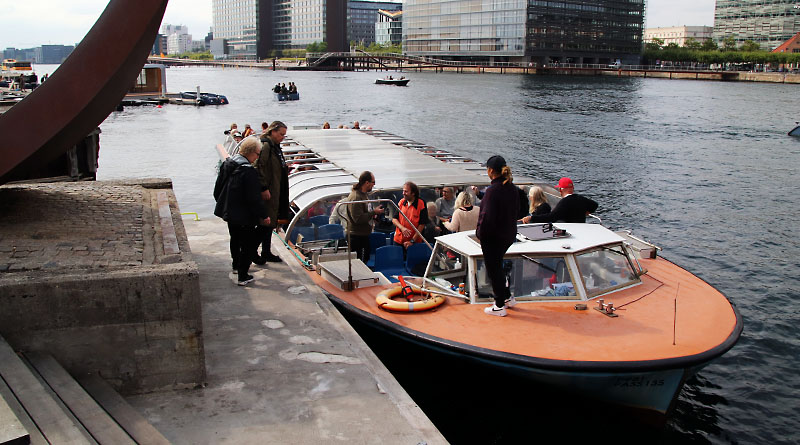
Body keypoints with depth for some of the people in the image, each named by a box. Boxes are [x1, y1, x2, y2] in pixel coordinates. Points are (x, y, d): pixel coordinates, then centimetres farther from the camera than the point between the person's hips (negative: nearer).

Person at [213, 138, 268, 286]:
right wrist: (263, 216, -13)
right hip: (244, 215, -9)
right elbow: (253, 199, -23)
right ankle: (242, 276, 6)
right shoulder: (248, 171, -25)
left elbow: (217, 189, 12)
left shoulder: (226, 164, 1)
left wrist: (223, 204, 25)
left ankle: (236, 265, 46)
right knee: (248, 244, 3)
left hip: (228, 211, 9)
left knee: (235, 239, 27)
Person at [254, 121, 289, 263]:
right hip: (267, 192, -10)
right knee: (266, 222, -7)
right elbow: (259, 167, -21)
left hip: (275, 191, 10)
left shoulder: (275, 147, 16)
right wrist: (264, 188, -22)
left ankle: (266, 253, 20)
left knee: (270, 222, 13)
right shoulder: (265, 146, -15)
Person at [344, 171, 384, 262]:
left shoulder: (363, 194, 14)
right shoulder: (355, 197, -21)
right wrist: (374, 212, -19)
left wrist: (373, 214, 10)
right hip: (356, 237, -11)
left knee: (366, 259, 16)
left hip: (364, 235, 11)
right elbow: (358, 219, -25)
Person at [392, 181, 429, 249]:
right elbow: (394, 219, 5)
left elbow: (422, 225, -10)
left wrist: (412, 241, -15)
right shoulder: (401, 202, 5)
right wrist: (402, 228, -15)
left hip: (414, 242, -4)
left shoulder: (421, 204, -8)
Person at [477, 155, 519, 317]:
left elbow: (487, 216, -24)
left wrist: (480, 233, -10)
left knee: (493, 269, 5)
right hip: (509, 234, 8)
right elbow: (515, 209, 12)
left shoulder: (492, 190, -22)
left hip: (493, 237, -8)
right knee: (497, 265, 24)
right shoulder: (512, 188, 3)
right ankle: (507, 298, 31)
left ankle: (499, 306, 14)